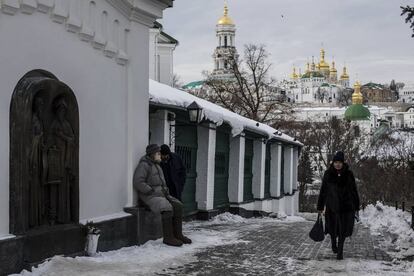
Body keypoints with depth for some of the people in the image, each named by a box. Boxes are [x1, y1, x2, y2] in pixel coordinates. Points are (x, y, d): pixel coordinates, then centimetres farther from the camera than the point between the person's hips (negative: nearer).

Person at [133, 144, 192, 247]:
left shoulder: (156, 165, 18)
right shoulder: (144, 165, -11)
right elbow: (138, 183, -21)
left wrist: (165, 190, 8)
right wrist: (152, 192, -19)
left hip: (160, 194, 9)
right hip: (149, 196, -9)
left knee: (178, 206, -10)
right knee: (168, 209, -28)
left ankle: (177, 234, -7)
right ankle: (168, 237, -20)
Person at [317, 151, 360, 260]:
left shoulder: (348, 174, 0)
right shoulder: (328, 174, -1)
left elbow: (354, 191, 5)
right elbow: (323, 191, 3)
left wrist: (356, 207, 4)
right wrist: (320, 207, 3)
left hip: (346, 206, 0)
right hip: (332, 206, 0)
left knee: (343, 230, -1)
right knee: (333, 228, 10)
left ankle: (340, 251, 11)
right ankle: (334, 244, 38)